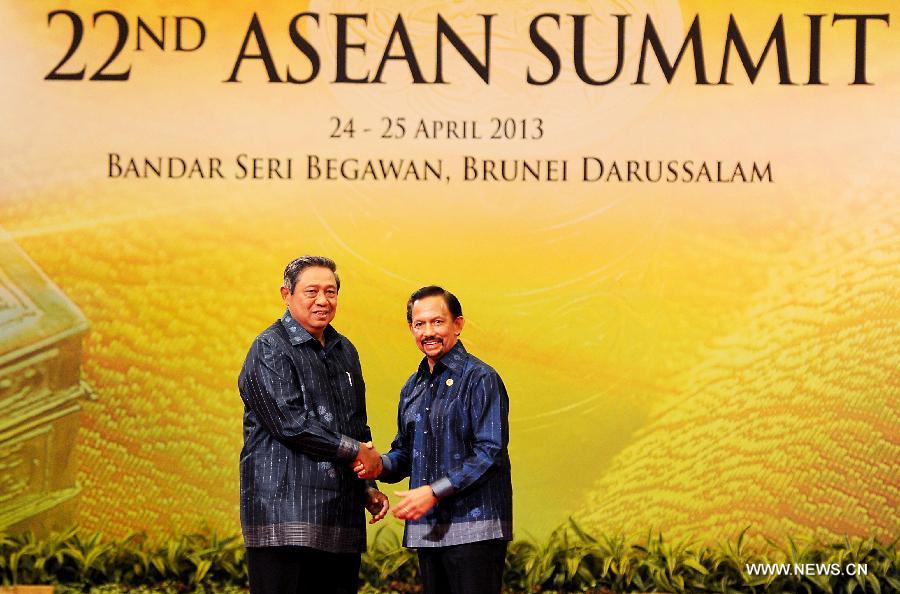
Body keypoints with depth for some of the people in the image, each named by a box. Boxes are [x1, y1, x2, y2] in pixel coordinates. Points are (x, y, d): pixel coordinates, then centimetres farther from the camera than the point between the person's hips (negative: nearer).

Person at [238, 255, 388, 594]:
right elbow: (290, 424, -15)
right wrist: (356, 452, -7)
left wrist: (367, 488, 17)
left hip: (341, 519, 7)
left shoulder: (345, 351, 20)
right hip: (286, 512, -7)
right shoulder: (270, 350, -4)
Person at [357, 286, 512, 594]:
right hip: (425, 528, 7)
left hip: (474, 528, -7)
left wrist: (434, 491, -18)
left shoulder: (480, 378, -7)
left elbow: (490, 453, -14)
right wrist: (381, 466, 0)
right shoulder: (412, 387, 18)